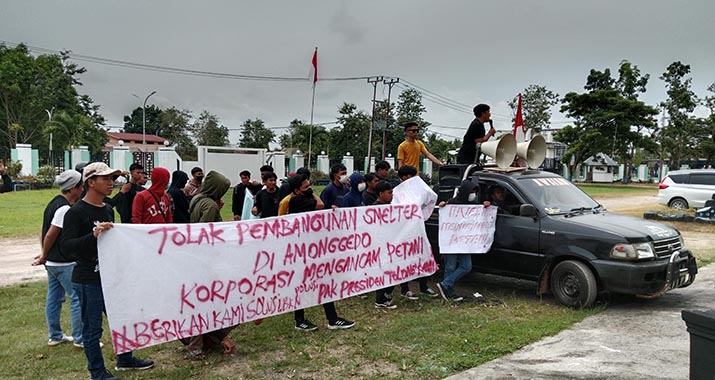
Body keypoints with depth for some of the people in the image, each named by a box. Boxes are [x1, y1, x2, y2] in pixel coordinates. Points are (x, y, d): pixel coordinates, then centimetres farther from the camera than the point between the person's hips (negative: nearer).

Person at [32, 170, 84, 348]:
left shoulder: (54, 203, 11)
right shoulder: (65, 208, -19)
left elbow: (45, 232, 14)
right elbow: (50, 235, -18)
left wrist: (45, 255, 14)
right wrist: (44, 256, -4)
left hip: (52, 262, 10)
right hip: (64, 263, -10)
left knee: (54, 297, 15)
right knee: (78, 298, -4)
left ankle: (55, 336, 25)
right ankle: (79, 338, 1)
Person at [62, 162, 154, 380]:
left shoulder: (108, 210, 10)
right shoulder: (76, 212, -14)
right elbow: (66, 246, -21)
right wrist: (93, 235, -33)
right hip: (88, 280, -8)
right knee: (92, 328, 4)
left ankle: (125, 360, 35)